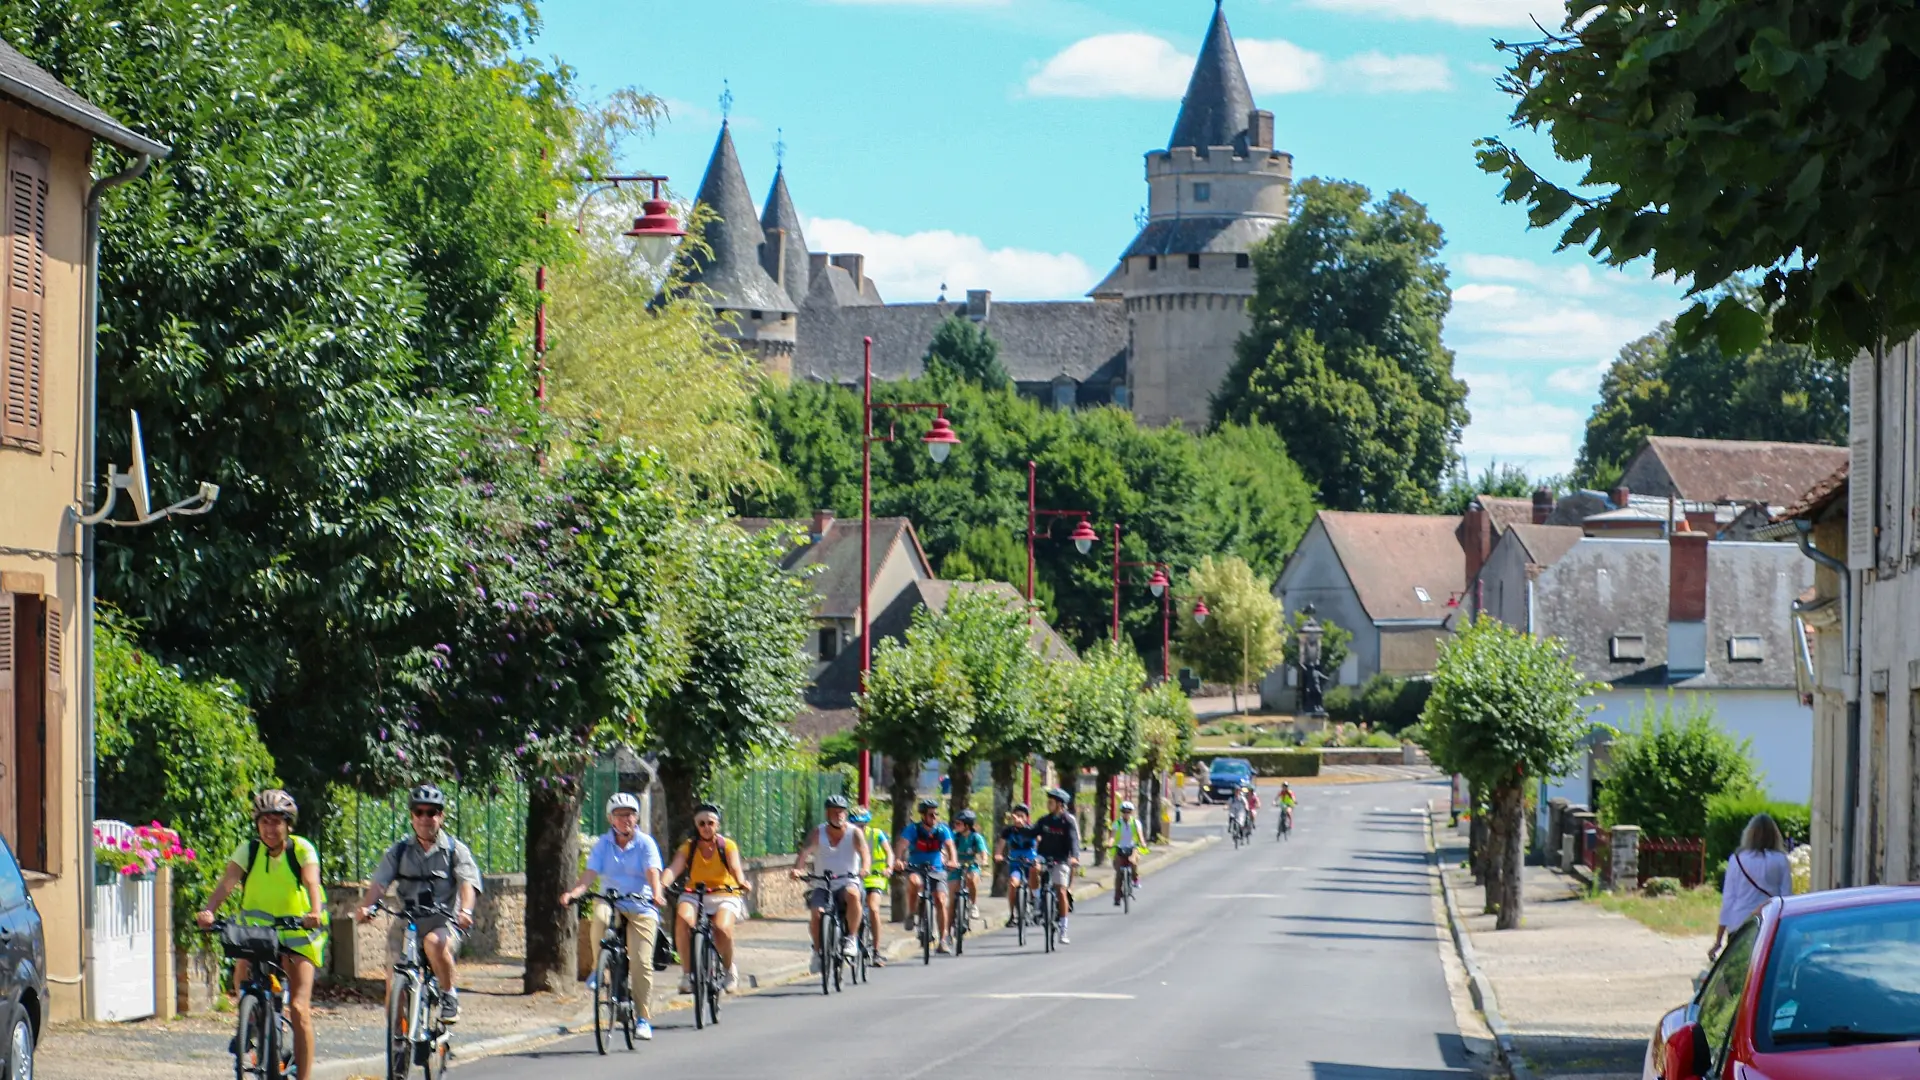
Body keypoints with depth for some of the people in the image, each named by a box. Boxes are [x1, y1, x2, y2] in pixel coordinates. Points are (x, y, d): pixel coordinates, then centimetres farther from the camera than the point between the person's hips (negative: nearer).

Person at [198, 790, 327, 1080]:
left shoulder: (302, 849, -11)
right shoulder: (248, 850, -7)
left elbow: (312, 882, -28)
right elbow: (228, 882, -23)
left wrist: (315, 913, -50)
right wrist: (208, 911, -43)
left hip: (297, 934, -2)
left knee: (298, 1009, -12)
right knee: (242, 978, -26)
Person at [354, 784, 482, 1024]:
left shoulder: (455, 850, 5)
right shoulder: (399, 851, 11)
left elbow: (467, 881, -10)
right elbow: (380, 882, -2)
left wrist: (465, 910, -32)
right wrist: (365, 907, -23)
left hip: (443, 923, -3)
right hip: (406, 924, 3)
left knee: (434, 943, -36)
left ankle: (450, 995, -16)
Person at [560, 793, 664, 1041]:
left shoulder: (645, 843, -2)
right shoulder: (602, 844, 4)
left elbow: (652, 872, -18)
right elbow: (590, 876, -7)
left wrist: (656, 893, -38)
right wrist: (573, 893, -27)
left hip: (641, 908, -2)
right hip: (612, 904, 2)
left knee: (640, 962, -11)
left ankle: (644, 1020, 0)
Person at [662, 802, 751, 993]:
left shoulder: (727, 846, 2)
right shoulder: (688, 848, 4)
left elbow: (735, 867, -16)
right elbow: (674, 869, -13)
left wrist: (742, 883, -40)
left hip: (724, 895, -1)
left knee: (722, 928, -32)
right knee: (683, 918, -33)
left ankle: (729, 968, -2)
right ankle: (687, 972, -23)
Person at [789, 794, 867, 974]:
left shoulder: (854, 833, -2)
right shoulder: (818, 834, -1)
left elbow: (864, 853, -19)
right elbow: (804, 852, -16)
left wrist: (865, 868, -41)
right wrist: (796, 869, -37)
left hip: (848, 882, -1)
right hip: (823, 885, 1)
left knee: (852, 894, -36)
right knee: (817, 912, -25)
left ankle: (852, 938, -22)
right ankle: (818, 951, -1)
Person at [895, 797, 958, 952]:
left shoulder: (942, 830, -6)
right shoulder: (913, 829, -11)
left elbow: (949, 845, -21)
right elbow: (902, 844, -24)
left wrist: (952, 861, -42)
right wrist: (899, 860, -44)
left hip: (936, 870, 2)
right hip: (916, 868, -2)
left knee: (941, 901, -12)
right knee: (914, 882, -36)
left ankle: (943, 941, -5)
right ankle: (911, 915, -16)